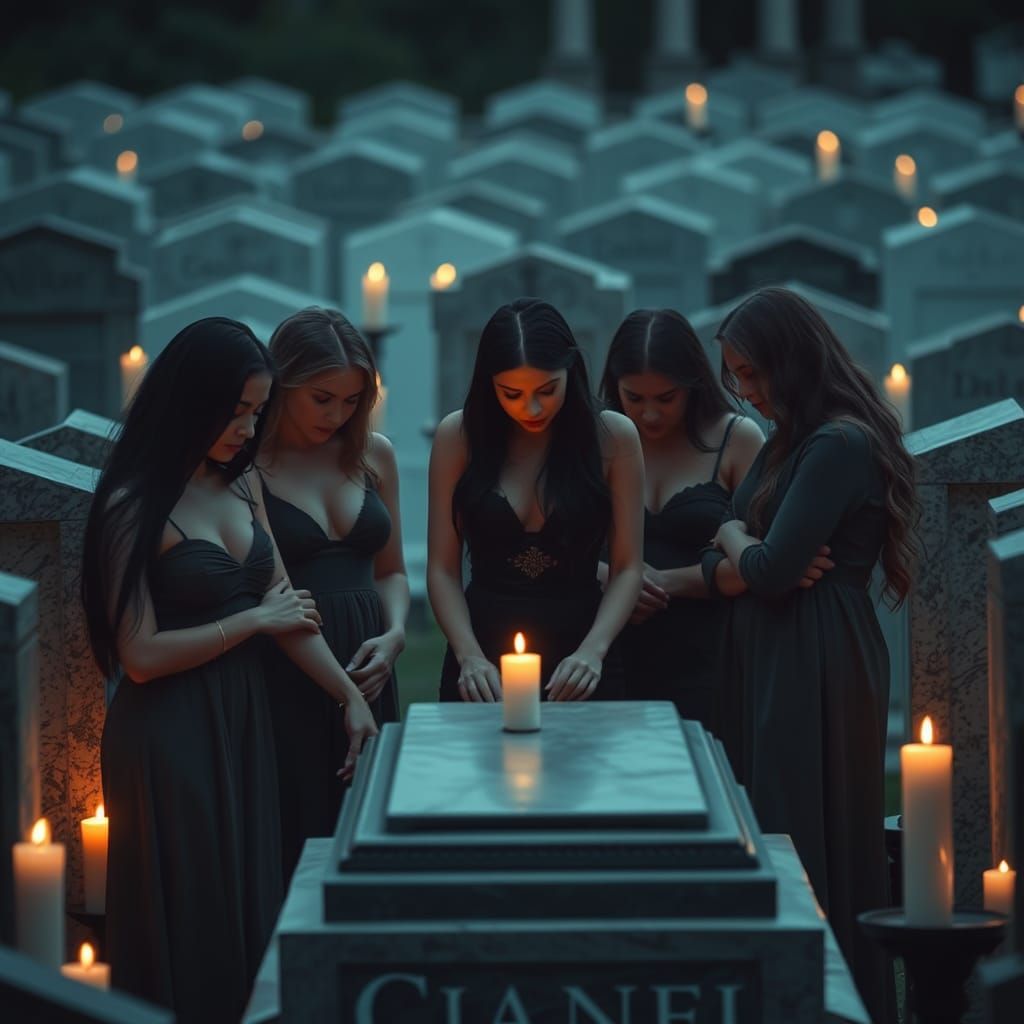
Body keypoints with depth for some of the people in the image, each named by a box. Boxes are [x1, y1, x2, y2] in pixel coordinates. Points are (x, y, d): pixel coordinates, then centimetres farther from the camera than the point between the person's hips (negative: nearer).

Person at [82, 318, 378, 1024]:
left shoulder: (241, 482, 8)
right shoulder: (135, 507, -14)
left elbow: (285, 604, 10)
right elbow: (141, 655, -18)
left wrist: (352, 695, 4)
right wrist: (254, 621, -10)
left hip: (245, 717, 7)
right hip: (171, 732, -7)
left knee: (253, 905, 11)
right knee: (192, 918, 1)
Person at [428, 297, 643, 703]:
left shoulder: (613, 436, -4)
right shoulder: (458, 436, -2)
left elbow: (627, 569, -4)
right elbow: (442, 568, -2)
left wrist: (593, 650, -18)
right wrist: (470, 655, -16)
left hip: (577, 667, 0)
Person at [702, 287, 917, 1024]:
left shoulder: (841, 444, -14)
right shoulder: (786, 444, 15)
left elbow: (769, 569, -19)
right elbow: (724, 571, 14)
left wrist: (735, 541, 1)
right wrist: (741, 558, -8)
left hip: (819, 670, -9)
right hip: (766, 662, 9)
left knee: (806, 849, -5)